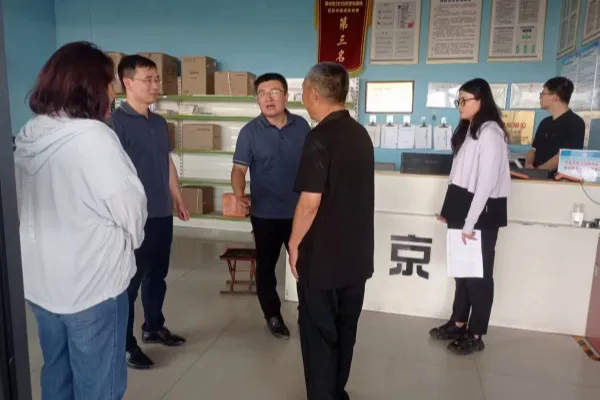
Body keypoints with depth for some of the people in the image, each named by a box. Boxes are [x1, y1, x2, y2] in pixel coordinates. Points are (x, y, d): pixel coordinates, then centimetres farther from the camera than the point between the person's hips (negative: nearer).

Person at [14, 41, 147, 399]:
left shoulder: (28, 135, 2)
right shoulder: (93, 137, -21)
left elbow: (31, 207, 9)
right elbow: (131, 209, -16)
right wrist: (129, 240, 4)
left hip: (40, 283, 8)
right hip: (91, 286, -7)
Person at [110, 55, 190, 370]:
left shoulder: (160, 123, 12)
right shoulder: (116, 121, -11)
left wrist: (178, 199, 19)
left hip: (162, 213, 7)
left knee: (157, 275, 18)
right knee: (130, 279, 5)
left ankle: (154, 327, 36)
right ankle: (125, 343, 20)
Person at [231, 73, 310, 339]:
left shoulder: (302, 126, 1)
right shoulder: (250, 131, -7)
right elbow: (239, 168, -11)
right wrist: (239, 195, -29)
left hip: (299, 210, 2)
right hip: (265, 213, -2)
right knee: (266, 265, 12)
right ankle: (273, 316, 32)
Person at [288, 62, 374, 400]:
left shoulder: (320, 139, -19)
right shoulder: (361, 134, 6)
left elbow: (310, 202, -22)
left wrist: (295, 244, -7)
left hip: (322, 256, -8)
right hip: (357, 254, 8)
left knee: (319, 333, 8)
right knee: (345, 329, 20)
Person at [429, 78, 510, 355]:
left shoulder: (490, 132, -14)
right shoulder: (468, 130, 15)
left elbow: (487, 181, -19)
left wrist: (470, 222, -18)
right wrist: (449, 208, 15)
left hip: (482, 212, -8)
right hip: (463, 208, 8)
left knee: (479, 273, 3)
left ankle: (475, 335, 16)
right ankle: (458, 323, 28)